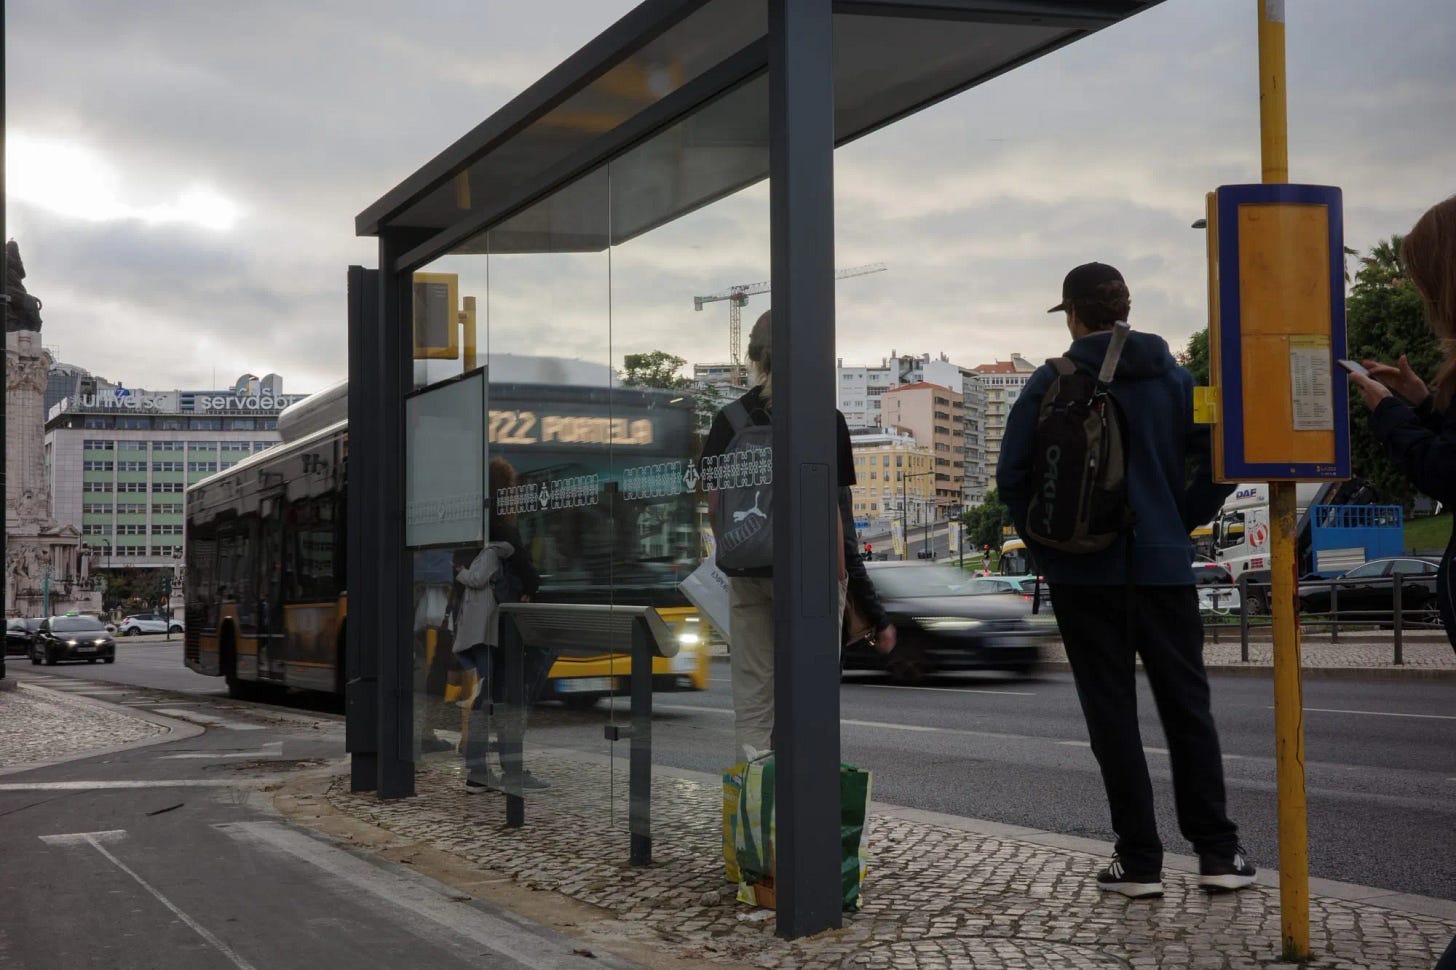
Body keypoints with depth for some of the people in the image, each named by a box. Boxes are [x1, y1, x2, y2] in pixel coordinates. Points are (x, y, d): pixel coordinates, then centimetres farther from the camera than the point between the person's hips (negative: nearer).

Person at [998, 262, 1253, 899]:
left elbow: (1012, 475, -6)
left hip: (1084, 575, -2)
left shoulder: (1050, 385, -2)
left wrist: (1045, 543, 5)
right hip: (1163, 566, 2)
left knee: (1112, 714, 4)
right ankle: (1218, 853, 9)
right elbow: (1217, 457, -1)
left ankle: (1139, 861, 4)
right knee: (1187, 708, 10)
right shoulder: (1173, 378, 4)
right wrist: (1181, 522, 10)